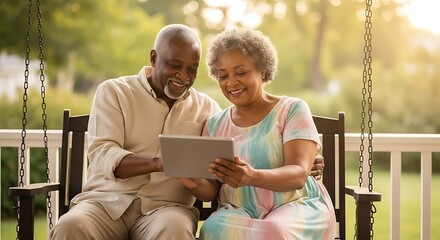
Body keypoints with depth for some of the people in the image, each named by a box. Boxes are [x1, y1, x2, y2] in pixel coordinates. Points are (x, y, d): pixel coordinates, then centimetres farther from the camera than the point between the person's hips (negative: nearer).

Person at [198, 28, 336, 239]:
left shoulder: (292, 109, 2)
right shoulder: (214, 124, 13)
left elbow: (298, 175, -12)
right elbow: (211, 189, 8)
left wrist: (252, 177, -32)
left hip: (296, 206, -3)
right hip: (240, 211, 3)